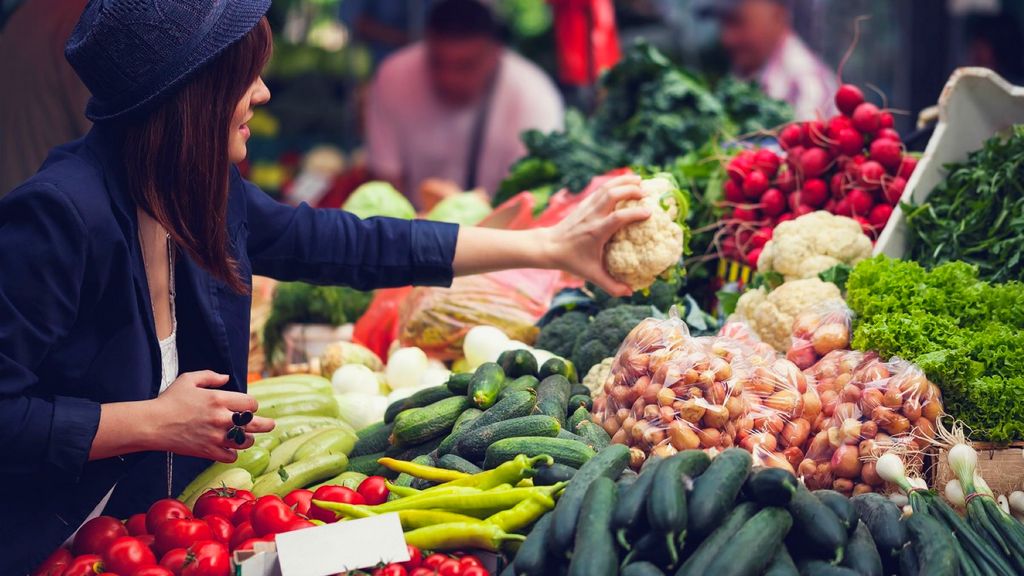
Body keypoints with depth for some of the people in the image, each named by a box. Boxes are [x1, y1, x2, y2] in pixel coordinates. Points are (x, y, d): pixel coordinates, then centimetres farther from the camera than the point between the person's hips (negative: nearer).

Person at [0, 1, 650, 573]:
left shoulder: (207, 200, 1)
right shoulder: (59, 215, -25)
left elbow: (355, 246, 9)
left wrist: (551, 247, 9)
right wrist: (154, 423, -22)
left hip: (151, 523, 8)